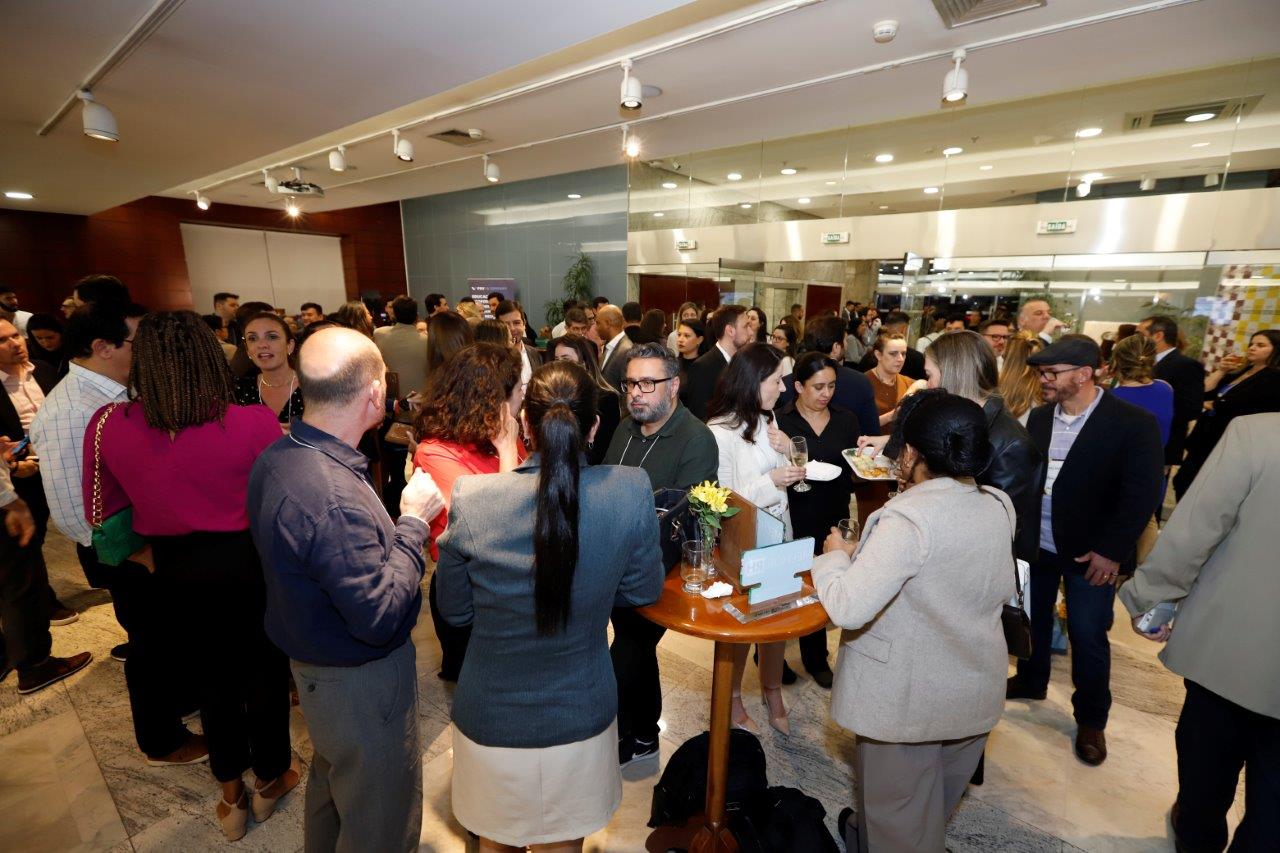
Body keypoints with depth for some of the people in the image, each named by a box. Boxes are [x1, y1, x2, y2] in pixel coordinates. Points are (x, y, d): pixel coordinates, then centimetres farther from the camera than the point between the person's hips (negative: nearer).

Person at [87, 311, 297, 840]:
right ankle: (270, 778, 42)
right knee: (265, 670, 20)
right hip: (249, 562, -2)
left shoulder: (107, 425, -11)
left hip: (178, 573, 3)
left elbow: (102, 510, 1)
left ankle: (231, 795, 42)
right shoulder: (255, 422, -21)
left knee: (212, 678, 24)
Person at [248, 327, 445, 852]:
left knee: (331, 779, 34)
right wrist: (413, 521, -21)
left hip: (314, 659, 10)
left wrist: (400, 518, -1)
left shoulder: (277, 457, -6)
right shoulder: (334, 499, -37)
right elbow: (380, 616, -30)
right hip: (362, 683, -9)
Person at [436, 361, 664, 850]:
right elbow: (643, 592, -5)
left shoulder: (471, 499, -24)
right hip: (581, 720, 1)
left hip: (493, 723, 0)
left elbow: (454, 612, -7)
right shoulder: (632, 491, -22)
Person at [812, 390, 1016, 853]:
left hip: (910, 700, -7)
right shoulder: (1000, 506, -6)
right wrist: (864, 553, 5)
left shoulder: (907, 519, -30)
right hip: (976, 693, 7)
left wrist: (836, 555, -16)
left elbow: (848, 608, -34)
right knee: (937, 803, 31)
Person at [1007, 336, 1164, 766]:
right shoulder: (1040, 417, 2)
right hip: (1035, 542, 4)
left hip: (1090, 552, -4)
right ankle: (1031, 681, 42)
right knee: (1032, 619, 18)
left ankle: (1091, 719, 29)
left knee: (1088, 637, 6)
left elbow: (1143, 493, -13)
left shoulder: (1132, 423, -12)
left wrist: (1111, 550, -15)